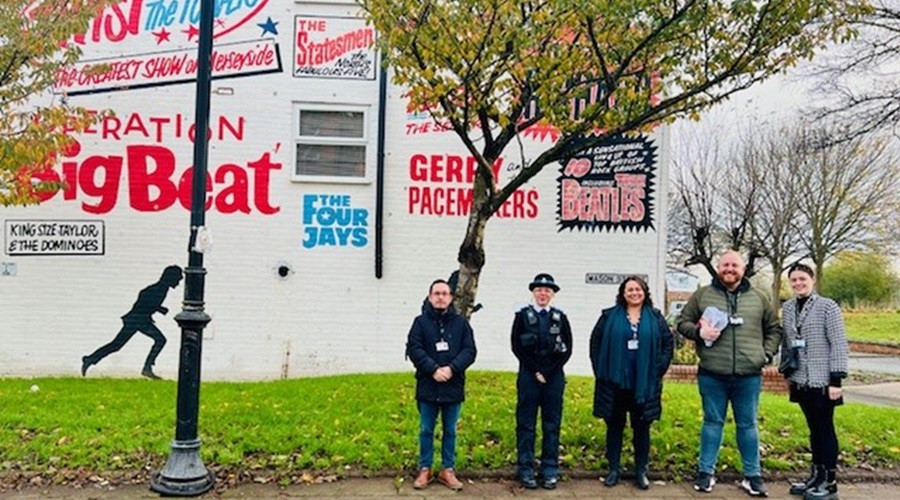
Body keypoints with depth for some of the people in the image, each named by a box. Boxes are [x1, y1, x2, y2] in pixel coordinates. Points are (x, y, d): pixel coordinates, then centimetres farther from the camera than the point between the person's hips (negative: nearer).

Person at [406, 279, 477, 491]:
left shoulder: (461, 323, 4)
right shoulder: (421, 322, 0)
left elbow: (469, 351, -2)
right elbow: (414, 349, -9)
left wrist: (451, 368, -17)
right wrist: (433, 369, -20)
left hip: (453, 386, 1)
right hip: (427, 386, -1)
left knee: (450, 431, 11)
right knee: (426, 430, 9)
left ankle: (448, 470, 22)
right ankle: (425, 469, 21)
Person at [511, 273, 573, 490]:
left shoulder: (560, 318, 7)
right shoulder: (522, 316, 1)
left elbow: (567, 350, 3)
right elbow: (517, 348, -4)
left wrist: (548, 372, -7)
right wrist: (536, 371, -10)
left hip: (554, 377, 2)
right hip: (529, 376, -2)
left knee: (552, 425, 6)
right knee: (526, 424, 3)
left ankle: (550, 471, 15)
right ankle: (526, 470, 11)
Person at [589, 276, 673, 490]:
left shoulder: (655, 317, 5)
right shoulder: (609, 316, 2)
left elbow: (668, 343, 6)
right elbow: (595, 343, 4)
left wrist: (658, 370, -2)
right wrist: (600, 371, -1)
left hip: (644, 384, 1)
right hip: (615, 382, 0)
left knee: (642, 427, 9)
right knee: (614, 425, 7)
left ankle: (641, 471, 20)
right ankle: (614, 469, 18)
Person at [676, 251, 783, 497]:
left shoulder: (758, 298, 8)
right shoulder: (702, 295, 3)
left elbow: (774, 329, 16)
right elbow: (683, 322, 7)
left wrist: (767, 353, 3)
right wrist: (699, 331, -13)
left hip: (748, 376, 1)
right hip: (712, 375, -1)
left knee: (747, 425, 11)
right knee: (712, 422, 10)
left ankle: (752, 475, 23)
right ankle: (706, 472, 20)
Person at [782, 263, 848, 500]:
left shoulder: (828, 306, -8)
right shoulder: (787, 308, 7)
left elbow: (839, 344, -10)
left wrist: (836, 379, -14)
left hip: (822, 381, -5)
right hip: (801, 381, 5)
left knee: (825, 430, 2)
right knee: (814, 430, 14)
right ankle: (816, 476, 23)